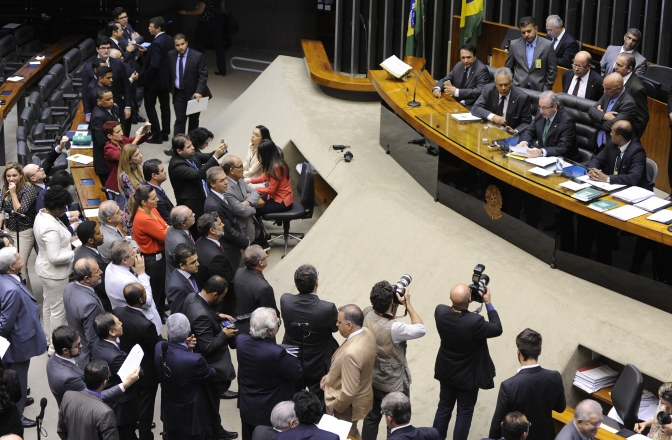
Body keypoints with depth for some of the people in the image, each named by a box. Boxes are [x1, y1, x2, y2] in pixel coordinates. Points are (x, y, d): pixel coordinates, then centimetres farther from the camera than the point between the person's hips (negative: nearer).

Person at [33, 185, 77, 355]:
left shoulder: (42, 215, -3)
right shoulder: (51, 227, -34)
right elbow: (55, 258, -32)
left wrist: (68, 239, 5)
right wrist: (74, 253, -20)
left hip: (46, 269, 10)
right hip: (55, 273, -10)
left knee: (48, 304, 24)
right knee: (58, 309, 5)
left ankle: (49, 339, 41)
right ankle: (55, 347, 17)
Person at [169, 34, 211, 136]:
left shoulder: (198, 56, -13)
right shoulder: (171, 55, -2)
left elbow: (203, 75, -13)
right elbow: (169, 73, 11)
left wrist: (199, 92, -22)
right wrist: (170, 88, 8)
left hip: (194, 93, -1)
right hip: (178, 93, 2)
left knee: (193, 120, 13)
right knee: (179, 120, -3)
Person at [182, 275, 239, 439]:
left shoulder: (192, 297, -9)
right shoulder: (202, 315, -38)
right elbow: (207, 347, -33)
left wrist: (217, 316, 3)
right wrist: (224, 335, -20)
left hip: (202, 363, 10)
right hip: (212, 368, -10)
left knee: (211, 401, 28)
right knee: (211, 403, 13)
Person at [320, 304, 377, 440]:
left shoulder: (351, 353, -39)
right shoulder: (367, 333, -10)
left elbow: (349, 392, -32)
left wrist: (333, 407, -15)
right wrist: (330, 376, 7)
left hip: (349, 405, -8)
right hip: (362, 395, 8)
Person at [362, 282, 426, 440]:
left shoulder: (367, 315, -14)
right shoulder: (393, 328, -35)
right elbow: (421, 329, -20)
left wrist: (397, 304, -6)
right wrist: (407, 304, -20)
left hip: (372, 381, 7)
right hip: (394, 386, -7)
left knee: (371, 418, 24)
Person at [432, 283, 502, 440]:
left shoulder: (440, 311, -22)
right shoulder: (474, 321, -35)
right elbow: (497, 329, -16)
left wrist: (459, 298, -3)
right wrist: (488, 303, -12)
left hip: (446, 371, 5)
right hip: (468, 375, -5)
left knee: (444, 408, 23)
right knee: (465, 413, 15)